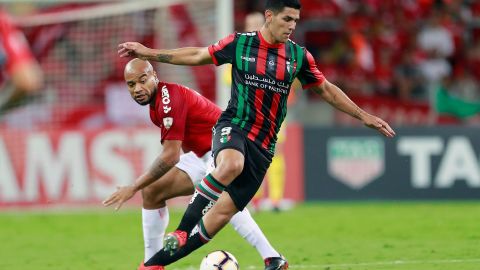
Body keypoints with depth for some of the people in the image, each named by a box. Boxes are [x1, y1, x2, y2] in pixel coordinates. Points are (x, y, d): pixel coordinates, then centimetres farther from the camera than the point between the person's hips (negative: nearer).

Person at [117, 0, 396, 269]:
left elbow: (326, 89, 17)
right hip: (233, 127, -3)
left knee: (224, 212, -6)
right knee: (231, 165, -39)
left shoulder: (299, 55, 5)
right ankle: (181, 233, -28)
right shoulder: (239, 43, -1)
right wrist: (148, 53, 11)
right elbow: (197, 56, 11)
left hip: (263, 145, 3)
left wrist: (363, 116, 15)